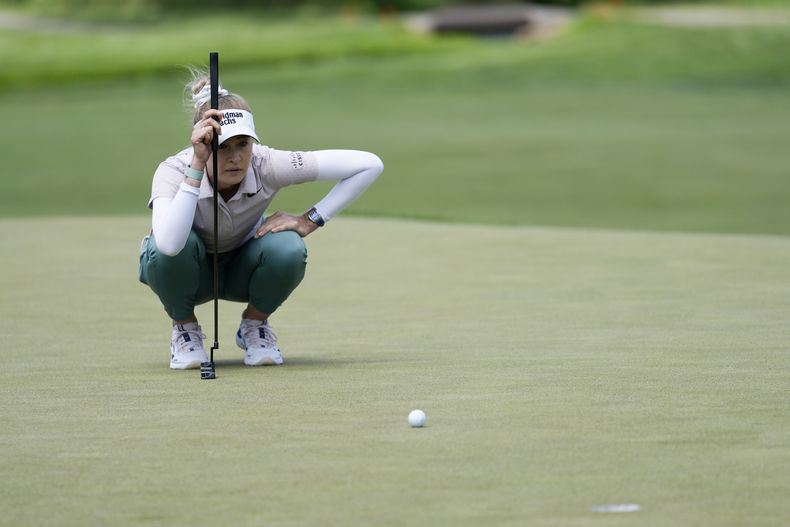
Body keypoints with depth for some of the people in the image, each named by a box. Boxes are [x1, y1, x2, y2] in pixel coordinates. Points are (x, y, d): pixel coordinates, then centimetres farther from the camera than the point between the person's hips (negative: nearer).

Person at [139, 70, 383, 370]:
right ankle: (184, 328, -5)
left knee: (288, 249, -32)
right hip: (185, 271, -1)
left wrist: (310, 221, -26)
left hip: (242, 268, 1)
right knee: (167, 246, -36)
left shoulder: (266, 165, -28)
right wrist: (197, 165, -52)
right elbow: (169, 244, -54)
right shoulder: (173, 171, -32)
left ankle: (255, 325, 0)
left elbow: (369, 165, -26)